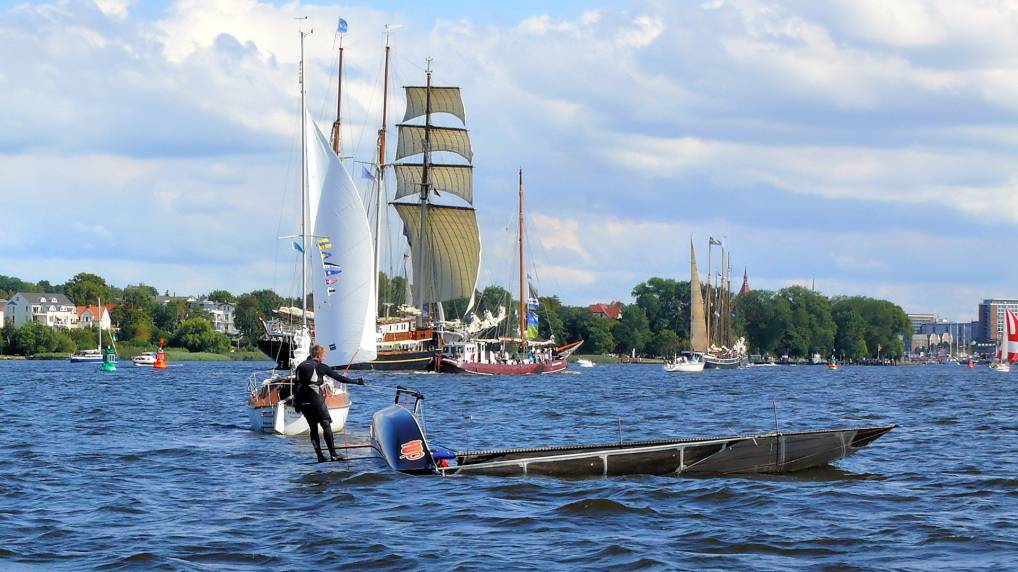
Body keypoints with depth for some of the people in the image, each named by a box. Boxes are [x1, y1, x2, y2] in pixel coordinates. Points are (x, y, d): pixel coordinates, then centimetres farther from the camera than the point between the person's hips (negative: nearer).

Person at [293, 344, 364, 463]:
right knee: (326, 425, 2)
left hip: (302, 402, 5)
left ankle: (320, 456, 8)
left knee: (313, 428, 12)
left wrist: (296, 403, 16)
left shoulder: (300, 366, 12)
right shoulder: (320, 366, -3)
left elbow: (296, 385, 12)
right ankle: (333, 455, -3)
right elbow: (338, 377, -2)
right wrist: (355, 381, 6)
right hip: (316, 400, -5)